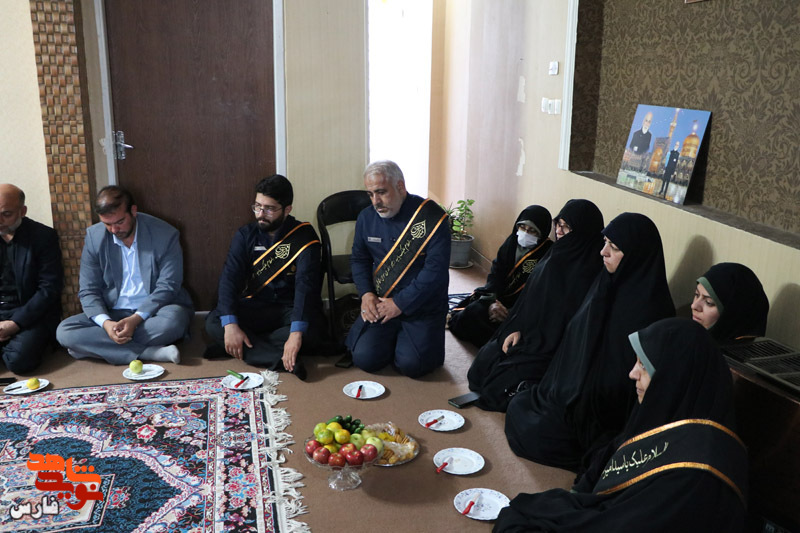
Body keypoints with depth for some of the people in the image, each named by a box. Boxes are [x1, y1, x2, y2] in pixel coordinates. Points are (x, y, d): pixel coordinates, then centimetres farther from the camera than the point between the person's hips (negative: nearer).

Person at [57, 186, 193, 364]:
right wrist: (105, 322, -22)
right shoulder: (94, 237, -1)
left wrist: (136, 319, -26)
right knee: (64, 331, -22)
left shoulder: (165, 235, -10)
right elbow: (88, 291, -1)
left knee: (174, 319, -37)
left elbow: (167, 287, -11)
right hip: (113, 314, 4)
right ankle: (151, 352, -29)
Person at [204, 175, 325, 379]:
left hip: (290, 309, -3)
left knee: (311, 328, -35)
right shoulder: (246, 235, 0)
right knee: (213, 322, -23)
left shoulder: (304, 237, -11)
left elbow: (306, 284, -23)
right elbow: (229, 278, -10)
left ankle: (247, 348, -22)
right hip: (254, 307, 3)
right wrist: (230, 324, -27)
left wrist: (296, 333, -37)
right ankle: (281, 360, -30)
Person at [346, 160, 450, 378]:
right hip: (379, 304, 4)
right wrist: (366, 293, -3)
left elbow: (436, 270, -17)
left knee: (411, 364, -20)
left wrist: (400, 303, -16)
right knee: (365, 358, -15)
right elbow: (359, 259, 17)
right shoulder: (366, 217, 5)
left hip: (422, 308, -4)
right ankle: (391, 338, 18)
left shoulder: (431, 217, -13)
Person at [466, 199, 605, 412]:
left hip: (552, 348, -8)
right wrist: (517, 329, -3)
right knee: (485, 360, -1)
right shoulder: (556, 255, 5)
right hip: (528, 334, 8)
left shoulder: (588, 273, -21)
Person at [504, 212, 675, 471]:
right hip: (573, 390, 9)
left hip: (601, 410, -9)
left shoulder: (646, 308, -26)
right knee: (517, 408, 6)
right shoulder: (609, 283, 1)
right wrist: (551, 387, 13)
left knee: (530, 436, -11)